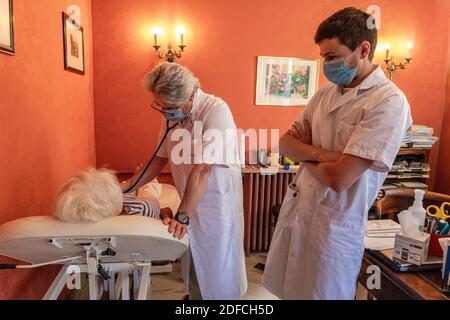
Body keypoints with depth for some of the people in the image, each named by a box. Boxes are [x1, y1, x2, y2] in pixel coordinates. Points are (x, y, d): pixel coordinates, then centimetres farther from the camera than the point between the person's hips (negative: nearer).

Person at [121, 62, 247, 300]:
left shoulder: (216, 111, -23)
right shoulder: (171, 113, 0)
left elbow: (201, 169, -27)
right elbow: (160, 158, 8)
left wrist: (182, 216, -26)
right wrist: (126, 187, 2)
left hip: (217, 202, -6)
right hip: (190, 203, 6)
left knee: (218, 269, 7)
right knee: (192, 263, 20)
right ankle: (195, 296, 43)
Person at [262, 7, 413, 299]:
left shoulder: (389, 102, -18)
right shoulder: (325, 94, 5)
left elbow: (339, 178, -25)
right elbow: (286, 143, 5)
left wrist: (305, 155, -5)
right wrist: (321, 154, -15)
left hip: (334, 223, -7)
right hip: (296, 206, 7)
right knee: (289, 290, 21)